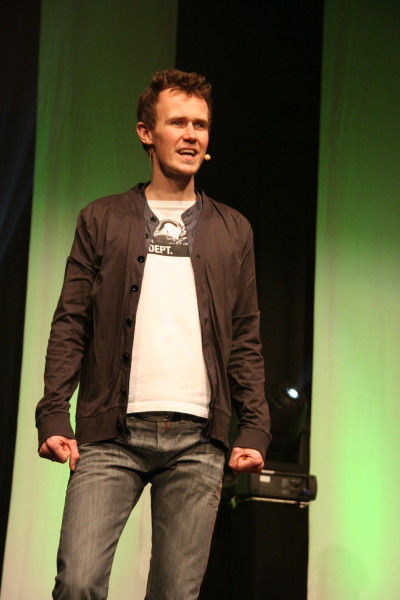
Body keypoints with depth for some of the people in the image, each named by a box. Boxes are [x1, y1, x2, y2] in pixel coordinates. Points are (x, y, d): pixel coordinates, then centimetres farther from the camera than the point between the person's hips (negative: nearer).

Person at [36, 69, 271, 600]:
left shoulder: (232, 231, 17)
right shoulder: (101, 221, 12)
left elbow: (245, 338, 14)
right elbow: (70, 325, 7)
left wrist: (256, 429, 4)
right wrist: (54, 416, -5)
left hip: (198, 439, 2)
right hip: (111, 435, -1)